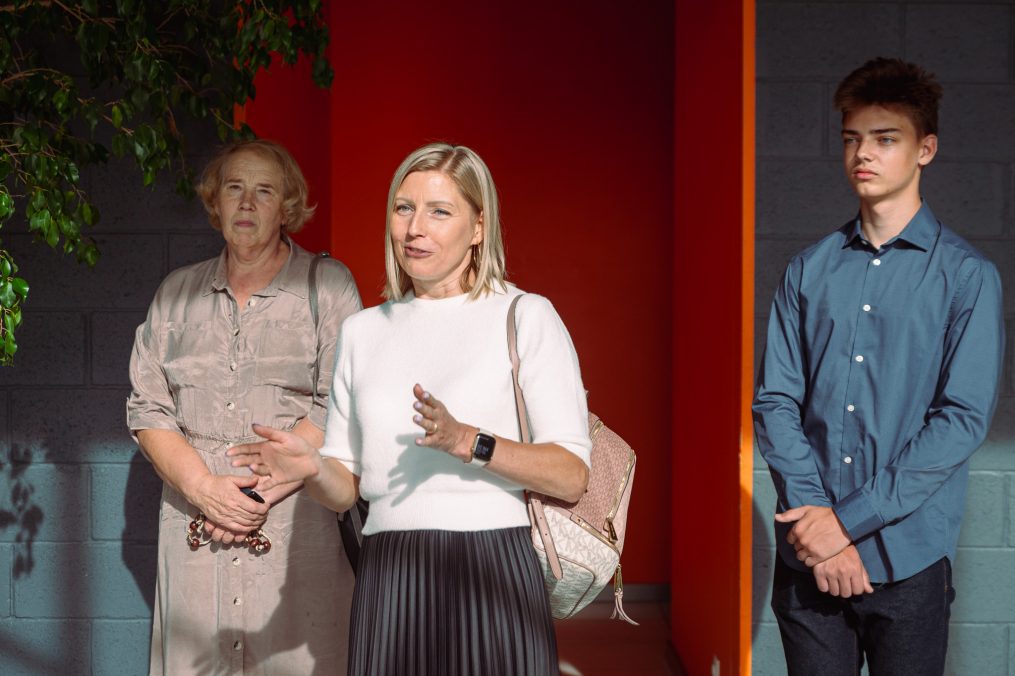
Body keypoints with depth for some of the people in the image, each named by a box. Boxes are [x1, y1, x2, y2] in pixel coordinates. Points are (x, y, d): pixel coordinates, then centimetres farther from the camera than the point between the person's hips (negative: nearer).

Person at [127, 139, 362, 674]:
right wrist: (204, 488, -8)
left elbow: (338, 410, -6)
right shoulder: (176, 293, 14)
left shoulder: (328, 285, 3)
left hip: (296, 530, -3)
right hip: (193, 534, 3)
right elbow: (146, 408, 8)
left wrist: (261, 494, -13)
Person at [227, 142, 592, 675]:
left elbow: (572, 476, -8)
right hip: (387, 584, 3)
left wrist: (467, 441, -20)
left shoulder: (526, 317, 0)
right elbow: (347, 487, 13)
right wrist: (312, 468, -8)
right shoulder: (363, 331, 14)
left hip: (491, 573, -3)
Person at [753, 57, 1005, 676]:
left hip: (908, 559, -2)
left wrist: (849, 520, -14)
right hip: (807, 558, 3)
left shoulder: (967, 275, -3)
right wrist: (816, 521, -11)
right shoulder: (809, 270, 7)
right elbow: (775, 402, 2)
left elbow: (964, 420, -10)